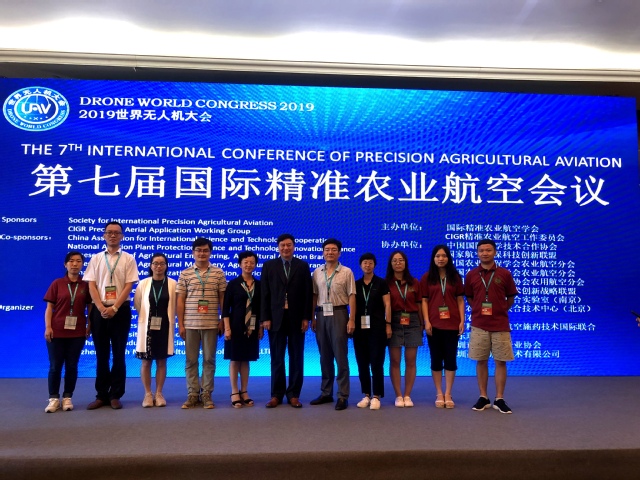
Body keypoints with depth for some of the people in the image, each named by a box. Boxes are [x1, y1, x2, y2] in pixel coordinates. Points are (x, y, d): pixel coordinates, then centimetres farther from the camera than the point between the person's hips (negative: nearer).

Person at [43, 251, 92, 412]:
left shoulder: (86, 285, 4)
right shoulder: (57, 283, 2)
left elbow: (90, 307, 6)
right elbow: (49, 307, 1)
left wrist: (90, 326, -3)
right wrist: (48, 327, -7)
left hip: (77, 332, 1)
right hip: (57, 331, 0)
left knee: (72, 366, 7)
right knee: (55, 366, 3)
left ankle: (67, 397, 18)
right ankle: (54, 398, 15)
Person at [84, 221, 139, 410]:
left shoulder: (128, 259, 3)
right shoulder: (95, 258, 9)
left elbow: (128, 286, -4)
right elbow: (91, 286, 3)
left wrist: (114, 308, -14)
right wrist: (101, 308, -10)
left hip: (120, 310, -2)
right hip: (99, 310, 2)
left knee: (118, 354, 4)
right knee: (101, 354, 7)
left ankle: (115, 395, 13)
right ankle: (101, 395, 17)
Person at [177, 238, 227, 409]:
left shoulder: (218, 273, 3)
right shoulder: (185, 274, 4)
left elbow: (223, 298, 6)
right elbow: (180, 300, 4)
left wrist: (224, 321, 2)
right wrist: (180, 324, 0)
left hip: (211, 324, 0)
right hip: (190, 324, 1)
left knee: (209, 360, 5)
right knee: (191, 360, 6)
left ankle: (206, 395, 15)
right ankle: (193, 394, 17)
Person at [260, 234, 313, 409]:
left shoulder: (303, 266, 6)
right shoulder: (269, 265, 6)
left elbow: (308, 294, 2)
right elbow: (265, 294, 2)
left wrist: (306, 317, -5)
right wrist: (265, 318, -5)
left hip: (296, 318, 0)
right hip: (276, 318, 0)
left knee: (296, 358, 6)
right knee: (277, 358, 6)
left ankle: (294, 394, 15)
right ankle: (277, 394, 16)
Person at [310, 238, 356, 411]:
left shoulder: (347, 272, -1)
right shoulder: (317, 272, 9)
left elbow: (351, 296, -4)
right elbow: (314, 296, 10)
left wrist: (352, 319, -10)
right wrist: (312, 317, 6)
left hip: (338, 314, -4)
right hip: (321, 314, 4)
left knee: (340, 356, 0)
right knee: (324, 356, 11)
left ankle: (343, 396, 6)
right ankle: (326, 393, 22)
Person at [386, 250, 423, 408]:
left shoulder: (414, 282, 8)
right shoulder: (387, 283, 2)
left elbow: (419, 305, 9)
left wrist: (422, 324, 5)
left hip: (412, 323, 2)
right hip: (394, 323, -1)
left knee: (411, 361, 4)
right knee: (394, 360, 1)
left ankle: (407, 395, 14)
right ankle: (398, 396, 11)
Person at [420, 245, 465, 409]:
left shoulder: (455, 277, 7)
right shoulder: (427, 277, 4)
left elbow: (460, 300, 5)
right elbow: (424, 301, 1)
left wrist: (462, 321, -2)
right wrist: (426, 321, -7)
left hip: (452, 324, 1)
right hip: (434, 324, -1)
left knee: (451, 359, 4)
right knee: (436, 359, 5)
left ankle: (448, 394, 14)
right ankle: (439, 394, 15)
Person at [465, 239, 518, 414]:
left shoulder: (504, 274, 1)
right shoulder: (471, 275, 4)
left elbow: (511, 297, 10)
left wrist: (501, 310, 4)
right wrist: (478, 310, 5)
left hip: (500, 325, -1)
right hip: (478, 325, 1)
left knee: (500, 361, 3)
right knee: (481, 361, 6)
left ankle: (499, 399, 13)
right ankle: (483, 398, 17)